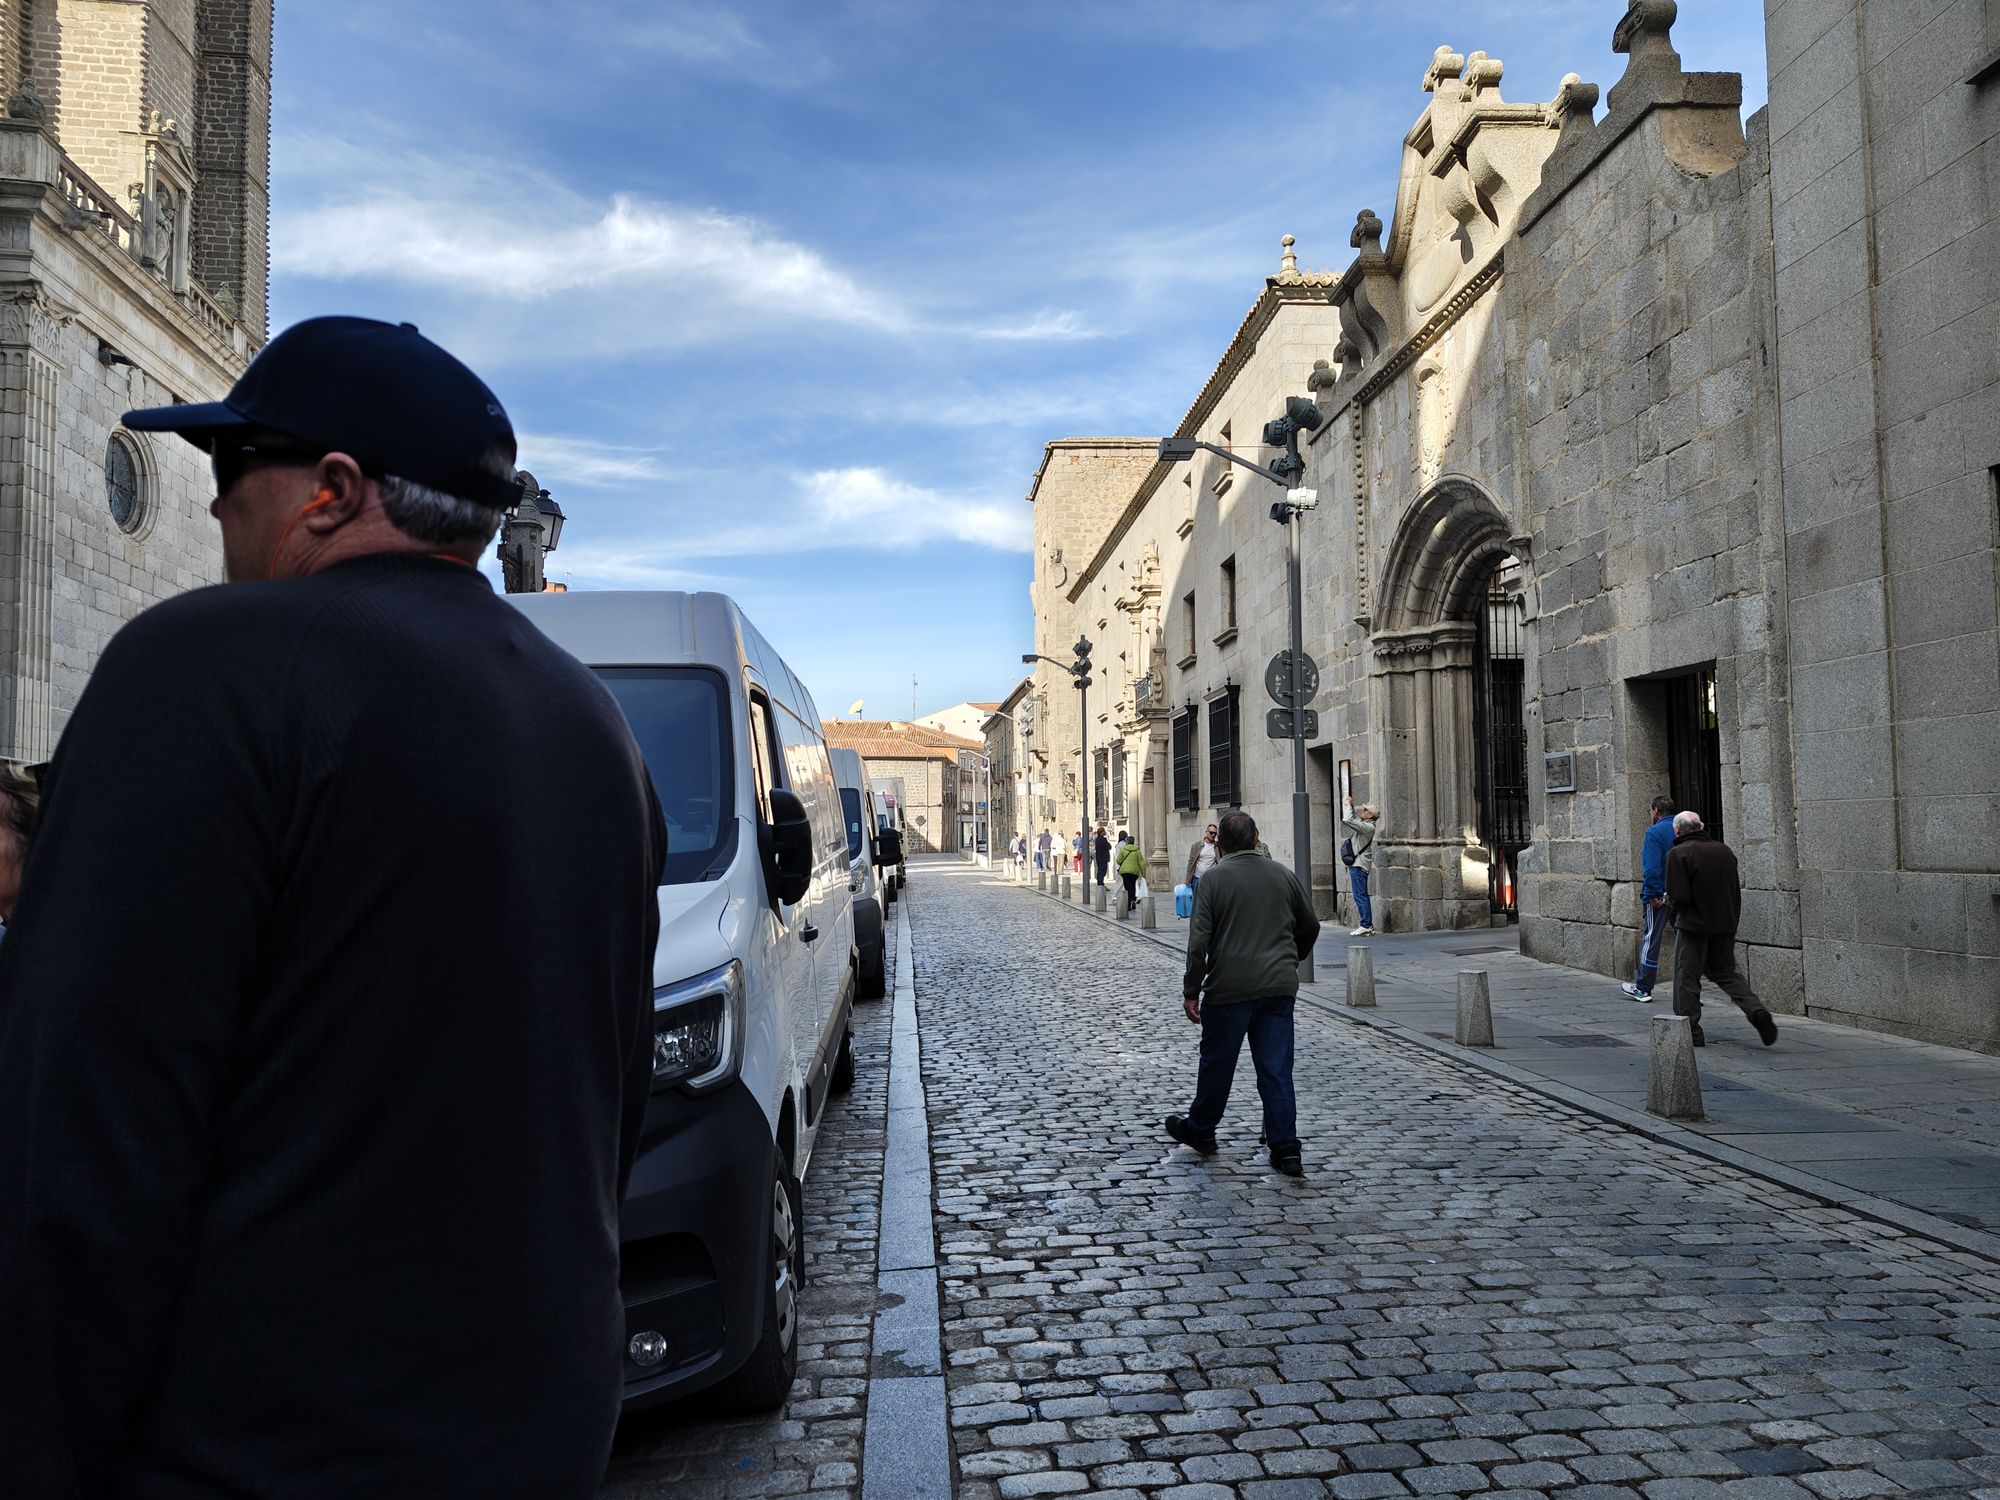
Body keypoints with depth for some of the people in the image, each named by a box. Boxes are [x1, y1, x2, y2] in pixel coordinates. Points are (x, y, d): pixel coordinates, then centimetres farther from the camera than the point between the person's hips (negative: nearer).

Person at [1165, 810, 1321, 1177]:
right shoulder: (1282, 874, 7)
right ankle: (1285, 1149, 5)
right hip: (1280, 986, 4)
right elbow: (1310, 926, 18)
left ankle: (1200, 1129, 30)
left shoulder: (1215, 878, -7)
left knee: (1217, 1063, 12)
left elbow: (1199, 940, -12)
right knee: (1276, 1068, 7)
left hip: (1231, 987, -3)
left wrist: (1191, 991, -5)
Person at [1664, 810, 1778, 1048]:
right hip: (1725, 923, 6)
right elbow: (1736, 889, 11)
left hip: (1693, 924, -6)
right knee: (1725, 971, 19)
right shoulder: (1723, 850, 6)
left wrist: (1669, 900, 3)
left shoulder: (1678, 854, -14)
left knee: (1687, 977, 5)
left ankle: (1690, 1032, 8)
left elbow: (1679, 897, -18)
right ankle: (1756, 1010, 0)